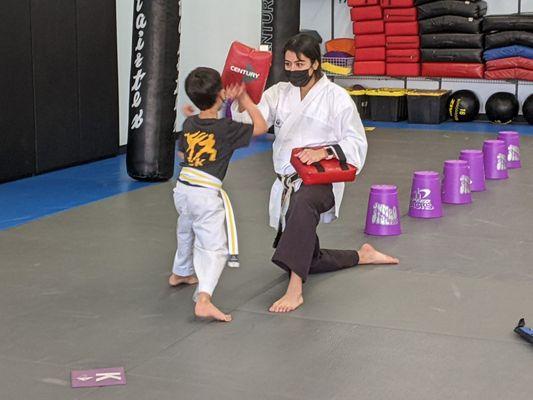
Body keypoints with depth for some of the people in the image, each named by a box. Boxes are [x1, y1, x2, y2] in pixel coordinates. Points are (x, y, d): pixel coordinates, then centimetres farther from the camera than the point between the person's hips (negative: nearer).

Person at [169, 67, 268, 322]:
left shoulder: (188, 124, 3)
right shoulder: (226, 129, -14)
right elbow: (260, 126, -3)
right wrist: (245, 99, 5)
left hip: (183, 187, 7)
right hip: (206, 193, -7)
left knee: (187, 231, 32)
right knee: (214, 247, -10)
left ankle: (181, 273, 56)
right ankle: (203, 300, -29)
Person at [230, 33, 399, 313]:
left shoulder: (336, 98, -7)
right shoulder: (279, 93, 4)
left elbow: (356, 143, -5)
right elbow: (249, 122, -11)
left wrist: (324, 151, -22)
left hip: (321, 181, -6)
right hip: (287, 184, 6)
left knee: (303, 203, -44)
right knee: (307, 259, 17)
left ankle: (295, 290, -45)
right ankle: (362, 255, 43)